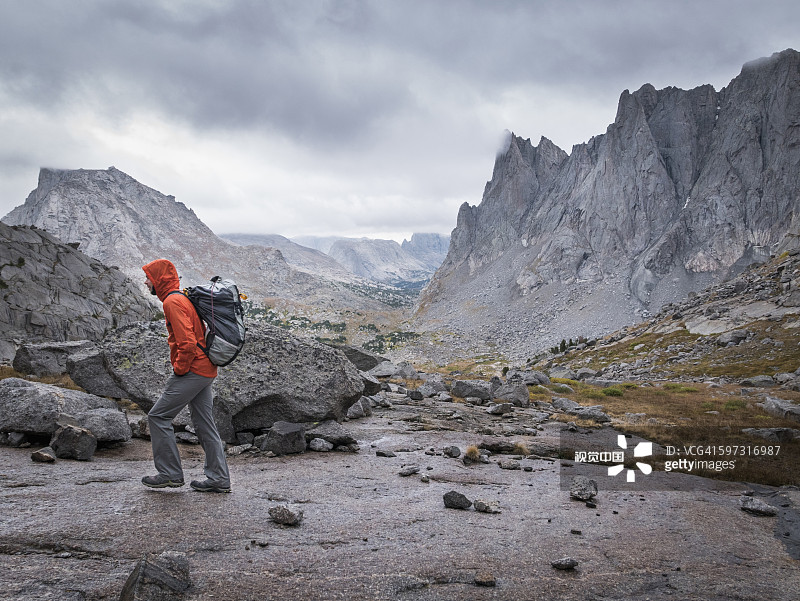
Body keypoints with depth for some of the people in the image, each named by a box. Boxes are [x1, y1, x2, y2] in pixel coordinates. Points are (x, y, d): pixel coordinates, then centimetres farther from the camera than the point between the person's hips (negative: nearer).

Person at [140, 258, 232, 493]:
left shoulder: (173, 302, -14)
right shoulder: (183, 298, 18)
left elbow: (187, 342, -24)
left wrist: (179, 368, -12)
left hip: (191, 371, -10)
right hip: (206, 370, 10)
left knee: (158, 416, 0)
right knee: (204, 423, 11)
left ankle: (170, 473, 6)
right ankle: (219, 479, 13)